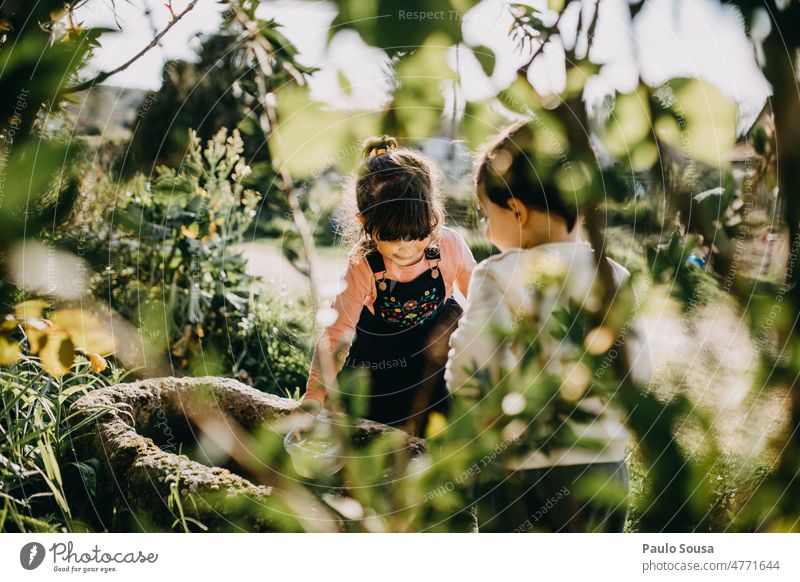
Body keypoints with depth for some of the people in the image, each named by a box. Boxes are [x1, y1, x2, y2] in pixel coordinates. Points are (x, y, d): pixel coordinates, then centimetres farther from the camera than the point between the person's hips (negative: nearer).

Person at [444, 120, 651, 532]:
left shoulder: (497, 277, -13)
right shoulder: (616, 279, -1)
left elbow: (467, 378, -17)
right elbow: (636, 375, 2)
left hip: (517, 478, -3)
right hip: (604, 475, 4)